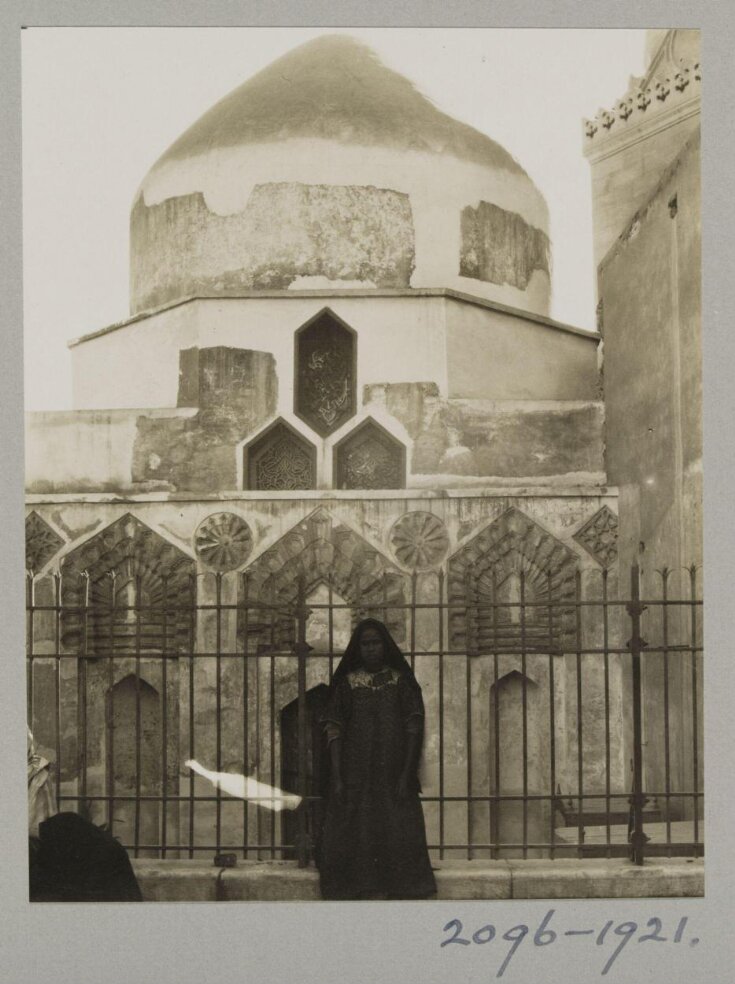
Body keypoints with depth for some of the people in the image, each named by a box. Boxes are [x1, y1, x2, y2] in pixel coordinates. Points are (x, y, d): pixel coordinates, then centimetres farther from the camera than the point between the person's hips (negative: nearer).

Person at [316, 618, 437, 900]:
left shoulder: (401, 680, 7)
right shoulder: (347, 682, 8)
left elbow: (414, 728, 2)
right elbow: (334, 731, 3)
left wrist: (407, 774, -8)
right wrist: (336, 778, -6)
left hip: (393, 778, 0)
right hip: (356, 779, 0)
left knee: (398, 842, -6)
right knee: (359, 844, -4)